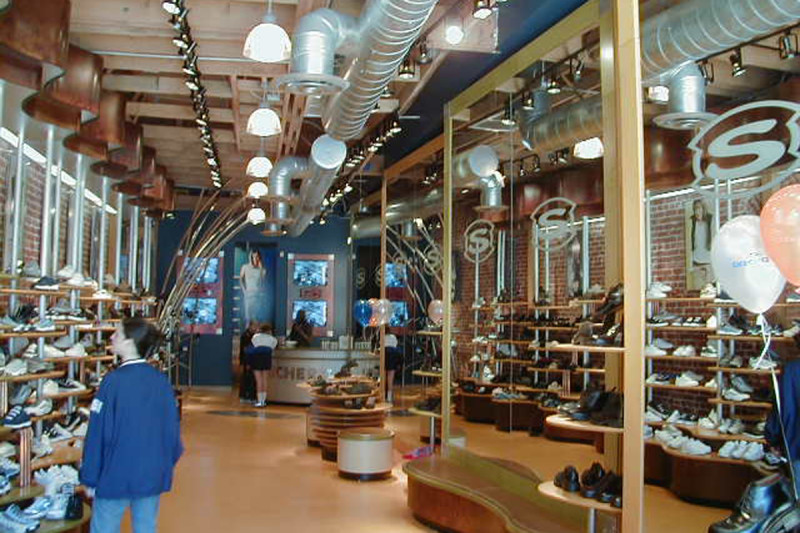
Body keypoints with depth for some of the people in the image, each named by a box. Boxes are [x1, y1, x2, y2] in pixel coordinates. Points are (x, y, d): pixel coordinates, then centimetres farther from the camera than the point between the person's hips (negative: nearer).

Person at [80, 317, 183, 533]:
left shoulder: (113, 381, -15)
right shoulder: (161, 382, -2)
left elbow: (98, 433, -13)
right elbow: (172, 429, 2)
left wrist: (90, 478, -5)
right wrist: (167, 465, 16)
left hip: (116, 476, -4)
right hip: (153, 476, 4)